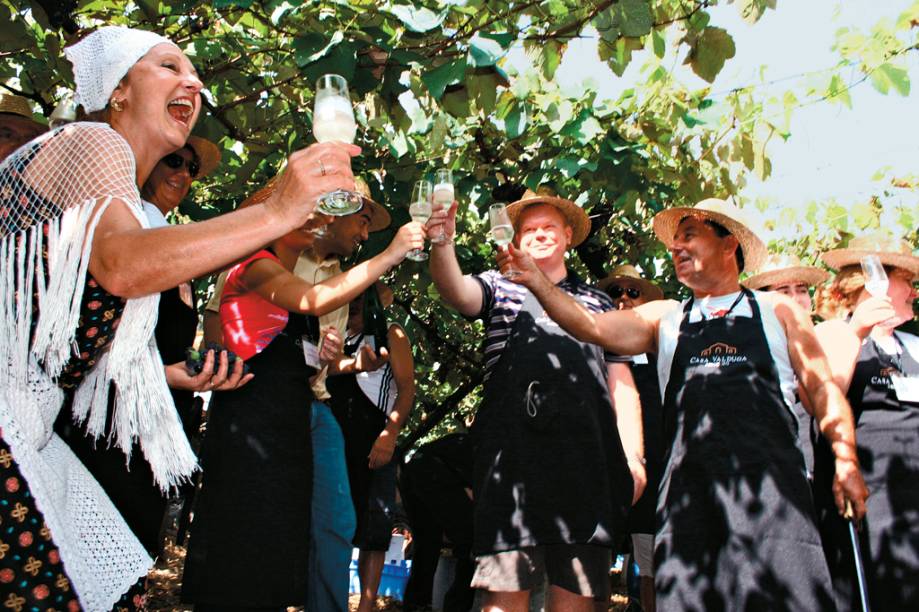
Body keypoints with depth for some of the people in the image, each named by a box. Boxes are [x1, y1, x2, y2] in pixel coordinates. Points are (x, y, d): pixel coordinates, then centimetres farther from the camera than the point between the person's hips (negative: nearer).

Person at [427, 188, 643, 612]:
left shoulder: (598, 302, 24)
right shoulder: (500, 287, 19)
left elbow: (621, 383, 18)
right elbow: (457, 291, -5)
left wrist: (633, 454, 7)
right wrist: (443, 243, -25)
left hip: (585, 453, 2)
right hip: (513, 449, -2)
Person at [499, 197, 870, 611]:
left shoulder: (778, 310, 18)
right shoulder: (664, 318, 21)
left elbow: (822, 388, 13)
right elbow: (592, 327, 8)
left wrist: (845, 460, 0)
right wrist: (535, 279, -3)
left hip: (769, 473, -1)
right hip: (688, 480, 1)